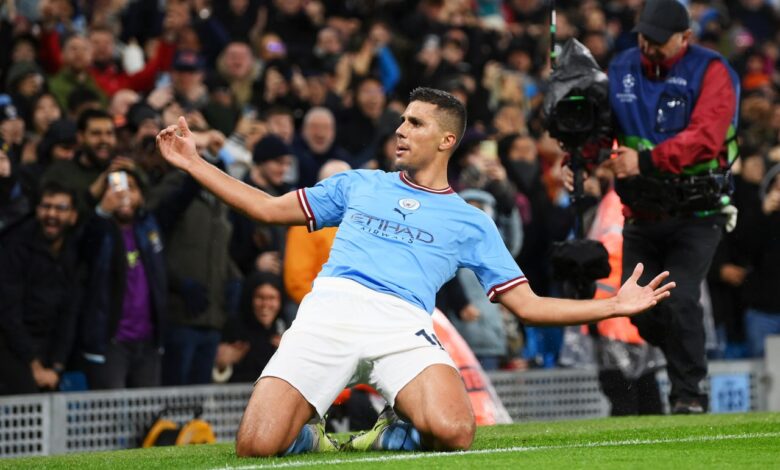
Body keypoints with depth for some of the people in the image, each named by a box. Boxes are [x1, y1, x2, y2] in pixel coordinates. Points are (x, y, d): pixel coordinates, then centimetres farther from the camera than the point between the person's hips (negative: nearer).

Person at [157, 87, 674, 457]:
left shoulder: (470, 222, 22)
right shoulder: (358, 185, 28)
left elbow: (527, 304, 19)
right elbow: (269, 208, 31)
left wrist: (615, 305, 10)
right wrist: (194, 162, 27)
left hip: (402, 325, -1)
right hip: (329, 309, 1)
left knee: (453, 430, -32)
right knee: (257, 446, -21)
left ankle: (388, 435, 3)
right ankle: (310, 436, 15)